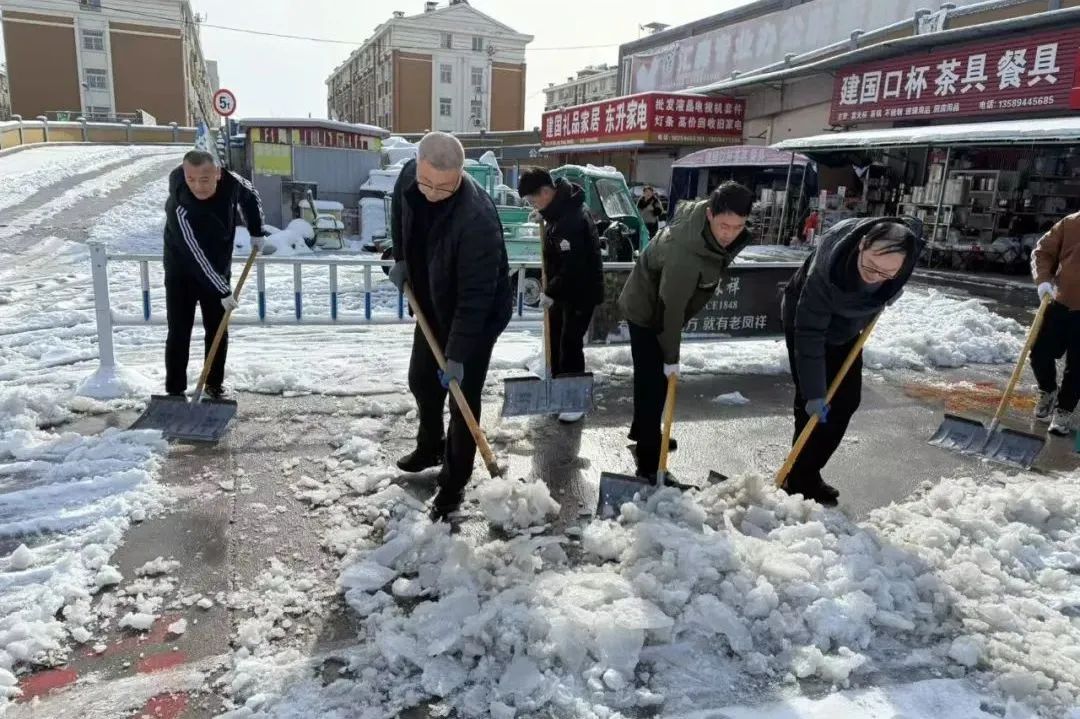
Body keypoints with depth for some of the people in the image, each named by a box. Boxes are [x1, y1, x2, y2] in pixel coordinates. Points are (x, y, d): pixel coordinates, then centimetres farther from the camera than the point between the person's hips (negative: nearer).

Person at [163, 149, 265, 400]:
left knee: (218, 332, 8)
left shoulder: (231, 182, -19)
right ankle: (175, 390, 8)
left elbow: (251, 197, 6)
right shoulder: (180, 208, -34)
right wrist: (223, 291, -33)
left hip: (218, 271, 4)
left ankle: (214, 384, 22)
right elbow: (197, 257, -34)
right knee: (179, 333, -3)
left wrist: (256, 232, 4)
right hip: (182, 273, -4)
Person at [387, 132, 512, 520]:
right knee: (421, 380, 21)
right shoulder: (409, 176, -15)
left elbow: (475, 296, -34)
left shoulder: (477, 218, -37)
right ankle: (430, 447, 46)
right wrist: (401, 259, 4)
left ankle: (454, 484, 16)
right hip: (432, 306, 8)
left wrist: (457, 355, -31)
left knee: (462, 399, -1)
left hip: (477, 317, -7)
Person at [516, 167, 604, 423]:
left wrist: (551, 293, -20)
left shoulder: (571, 219, -30)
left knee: (570, 344, -5)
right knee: (555, 337, 19)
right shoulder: (559, 207, 1)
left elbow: (573, 267, -30)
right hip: (563, 288, 10)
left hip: (581, 291, -10)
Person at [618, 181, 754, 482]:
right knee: (654, 383, -7)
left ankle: (643, 432, 43)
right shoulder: (683, 255, -40)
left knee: (650, 377, 23)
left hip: (660, 309, 9)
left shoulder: (718, 233, -12)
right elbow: (670, 309, -30)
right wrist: (671, 357, -20)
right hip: (647, 313, -9)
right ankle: (649, 464, 1)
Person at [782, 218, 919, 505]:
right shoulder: (826, 268, -42)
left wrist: (892, 289, -12)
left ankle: (809, 473, 16)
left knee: (847, 400, 5)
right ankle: (801, 481, 0)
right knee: (812, 404, -12)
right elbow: (810, 334, -36)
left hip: (847, 328, 6)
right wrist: (813, 392, -35)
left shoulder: (903, 255, -26)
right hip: (805, 321, -6)